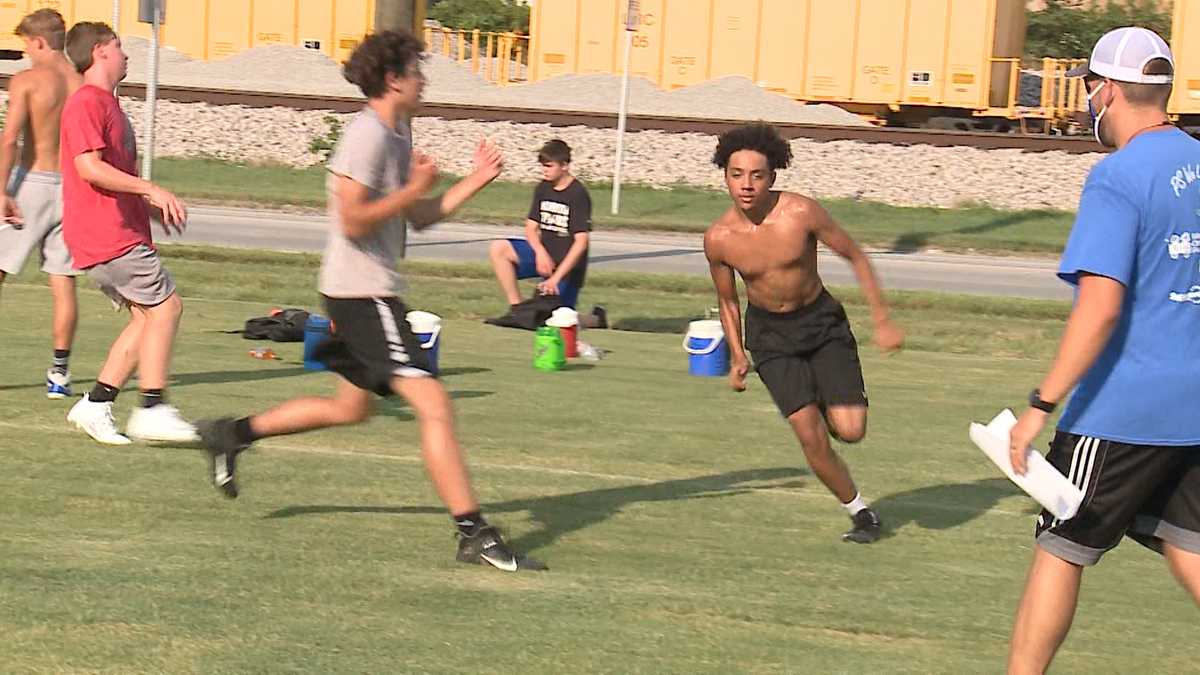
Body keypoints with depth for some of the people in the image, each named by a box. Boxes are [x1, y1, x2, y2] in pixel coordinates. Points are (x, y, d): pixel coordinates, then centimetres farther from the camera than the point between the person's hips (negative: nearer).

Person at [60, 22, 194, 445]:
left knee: (147, 317, 7)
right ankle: (152, 410, -12)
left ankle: (96, 404, 7)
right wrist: (152, 190, -19)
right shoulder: (86, 104, -11)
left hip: (120, 232, 10)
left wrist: (155, 204, 17)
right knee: (165, 307, -12)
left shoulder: (108, 105, 22)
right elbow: (89, 167, -21)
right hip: (106, 235, -10)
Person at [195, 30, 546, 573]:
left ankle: (232, 435, 33)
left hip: (369, 290, 11)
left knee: (351, 406, 25)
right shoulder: (368, 136, -16)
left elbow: (419, 218, 19)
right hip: (362, 290, -11)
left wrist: (474, 182, 10)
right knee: (434, 406, -14)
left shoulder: (396, 136, 15)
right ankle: (474, 535, -15)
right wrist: (415, 188, -18)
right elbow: (354, 221, -22)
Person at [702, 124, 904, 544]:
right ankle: (859, 511, 12)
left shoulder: (801, 214, -22)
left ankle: (832, 404, 26)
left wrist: (882, 322, -9)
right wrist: (737, 357, -2)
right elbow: (727, 300, 4)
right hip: (769, 332, 1)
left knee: (850, 430, -12)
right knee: (811, 436, -10)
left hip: (822, 321, -1)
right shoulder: (718, 239, -15)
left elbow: (855, 257, -9)